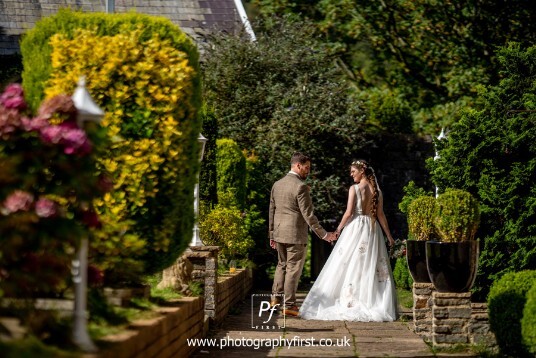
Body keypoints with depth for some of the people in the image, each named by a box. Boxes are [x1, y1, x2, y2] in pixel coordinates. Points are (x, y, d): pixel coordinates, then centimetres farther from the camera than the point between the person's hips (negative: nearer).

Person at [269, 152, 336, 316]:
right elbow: (308, 214, -16)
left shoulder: (277, 184, 8)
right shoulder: (300, 186, -15)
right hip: (295, 235, -7)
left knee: (282, 264, 21)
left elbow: (272, 210, 13)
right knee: (293, 269, 1)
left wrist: (272, 234, 21)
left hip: (279, 233, 7)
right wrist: (323, 234, -9)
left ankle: (276, 296, 15)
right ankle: (289, 305, 4)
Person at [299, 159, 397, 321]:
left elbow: (349, 212, -11)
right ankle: (373, 304, 3)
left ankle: (349, 303, -4)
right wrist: (389, 236, 12)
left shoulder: (354, 188, -8)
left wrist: (339, 229, 2)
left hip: (355, 228, -5)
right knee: (371, 267, 6)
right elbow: (380, 215, 6)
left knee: (350, 266, -1)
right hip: (373, 229, 5)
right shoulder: (377, 190, 6)